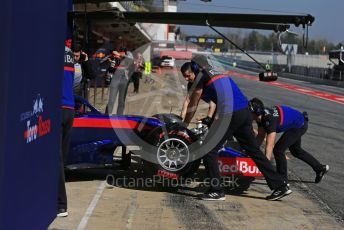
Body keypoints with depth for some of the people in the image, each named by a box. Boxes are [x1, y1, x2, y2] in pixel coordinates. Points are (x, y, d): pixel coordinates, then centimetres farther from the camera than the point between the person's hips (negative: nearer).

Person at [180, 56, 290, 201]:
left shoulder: (201, 76, 2)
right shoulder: (216, 74, 26)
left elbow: (192, 106, 10)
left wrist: (184, 125, 22)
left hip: (230, 115, -9)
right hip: (245, 111, 9)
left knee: (209, 150, 2)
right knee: (254, 150, 14)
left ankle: (216, 191, 2)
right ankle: (280, 186, 14)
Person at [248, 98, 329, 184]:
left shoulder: (270, 119, -37)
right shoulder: (261, 116, -11)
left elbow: (269, 145, -43)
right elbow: (260, 136, 2)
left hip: (299, 125, -10)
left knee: (278, 150, -16)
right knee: (296, 150, 26)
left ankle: (283, 179, -3)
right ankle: (320, 168, 41)